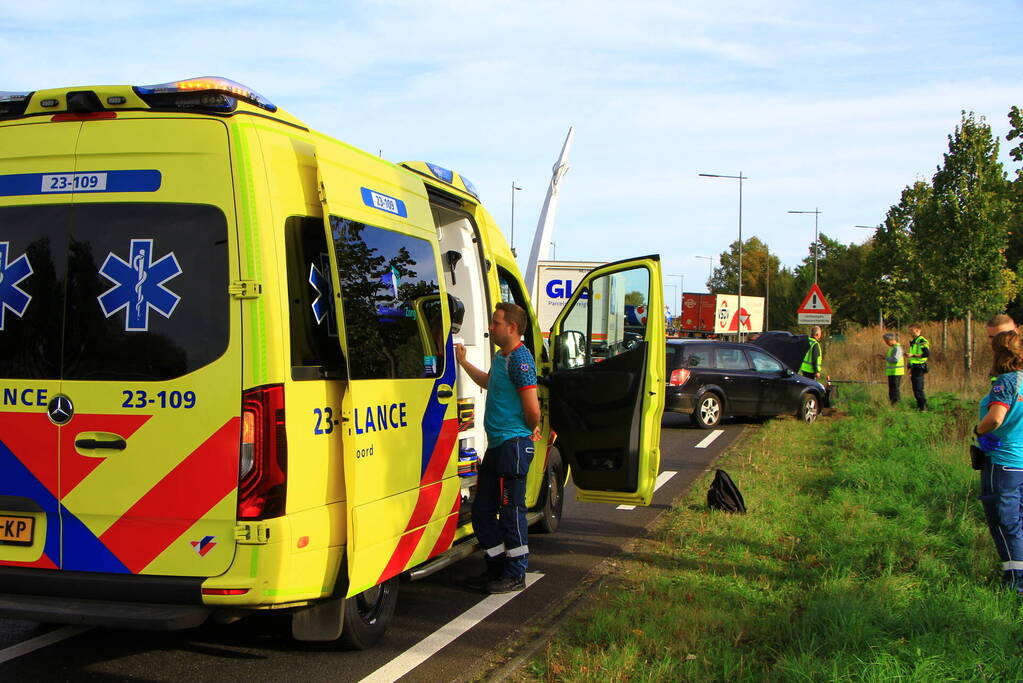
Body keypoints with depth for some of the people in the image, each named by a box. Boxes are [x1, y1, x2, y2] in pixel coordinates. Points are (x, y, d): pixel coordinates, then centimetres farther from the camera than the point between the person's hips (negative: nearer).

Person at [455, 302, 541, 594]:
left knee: (511, 510, -2)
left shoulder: (520, 359, -16)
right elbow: (488, 382, 39)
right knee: (482, 509, 14)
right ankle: (497, 568, 25)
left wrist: (532, 430, -2)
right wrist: (463, 362, 39)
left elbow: (533, 409, -20)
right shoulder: (501, 357, 15)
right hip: (497, 444, 10)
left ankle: (515, 574, 8)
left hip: (514, 444, -10)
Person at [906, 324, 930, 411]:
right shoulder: (913, 342, 18)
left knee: (919, 389, -11)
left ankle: (923, 406, -7)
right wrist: (910, 371, 23)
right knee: (915, 389, 10)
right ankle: (919, 407, 14)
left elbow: (927, 354, -20)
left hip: (919, 367, -9)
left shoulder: (922, 341, -10)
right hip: (914, 367, 9)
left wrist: (913, 355, -21)